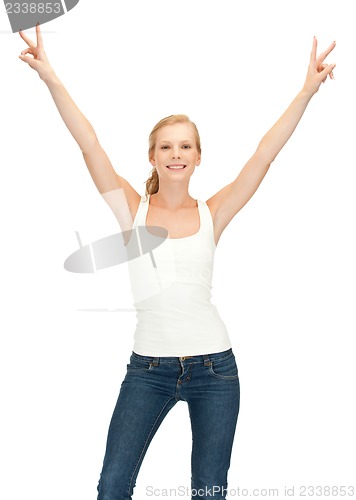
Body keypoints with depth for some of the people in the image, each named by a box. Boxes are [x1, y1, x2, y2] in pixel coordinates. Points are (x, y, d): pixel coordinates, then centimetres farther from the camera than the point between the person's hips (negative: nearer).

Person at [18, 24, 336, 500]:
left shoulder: (212, 213, -1)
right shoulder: (133, 210, -1)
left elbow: (264, 155, -6)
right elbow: (89, 144, -9)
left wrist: (308, 91, -11)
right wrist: (50, 78, -16)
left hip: (213, 365, 1)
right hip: (149, 366, 0)